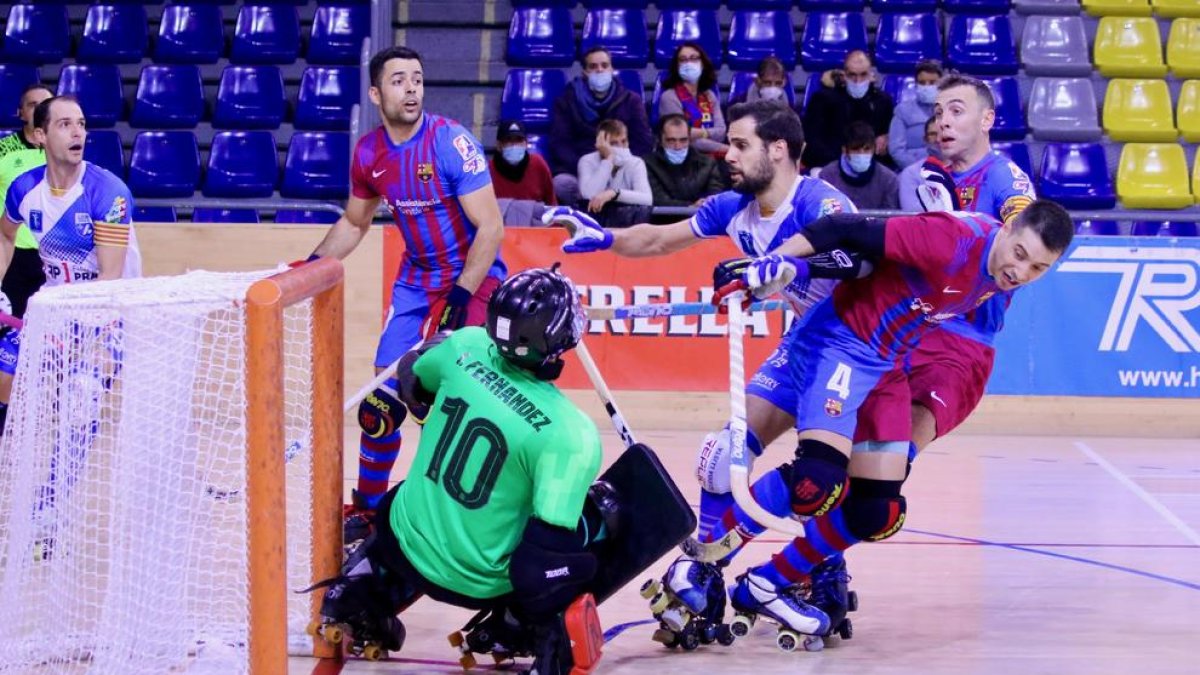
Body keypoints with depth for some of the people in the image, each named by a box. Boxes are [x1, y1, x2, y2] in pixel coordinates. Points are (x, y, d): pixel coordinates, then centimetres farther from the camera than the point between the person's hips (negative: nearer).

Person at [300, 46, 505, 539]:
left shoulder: (452, 143, -20)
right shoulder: (368, 153, -1)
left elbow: (490, 227, -19)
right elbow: (354, 224, 16)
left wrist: (460, 296, -24)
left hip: (475, 277, -5)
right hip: (415, 279, 5)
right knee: (383, 398, 3)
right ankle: (366, 508, 18)